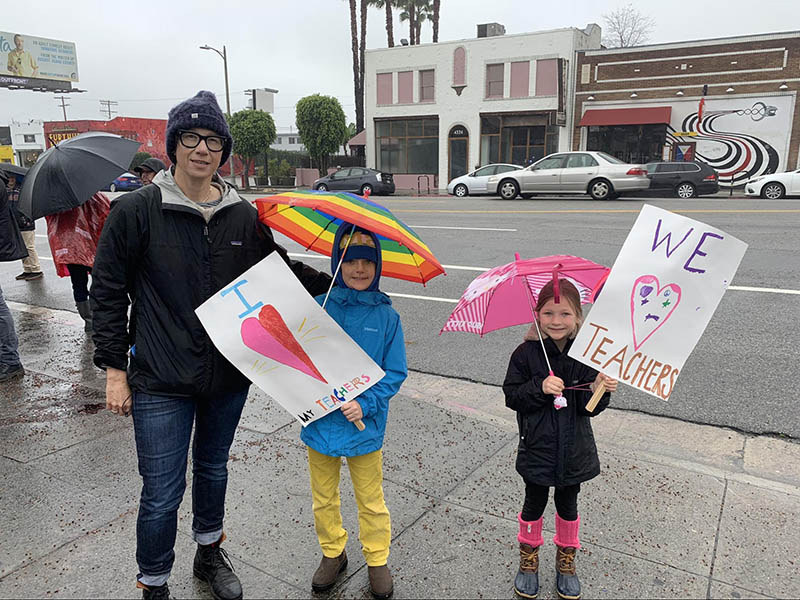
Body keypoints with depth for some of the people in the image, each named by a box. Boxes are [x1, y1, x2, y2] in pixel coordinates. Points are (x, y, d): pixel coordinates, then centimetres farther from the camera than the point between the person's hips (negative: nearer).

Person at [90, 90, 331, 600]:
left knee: (213, 469, 22)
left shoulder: (244, 215, 1)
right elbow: (107, 291, -3)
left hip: (230, 374, 4)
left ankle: (210, 553, 46)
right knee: (163, 492, 4)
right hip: (161, 382, -3)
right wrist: (114, 368, -5)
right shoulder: (136, 211, -8)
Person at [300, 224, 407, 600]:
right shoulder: (319, 306, -6)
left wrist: (366, 404, -17)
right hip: (319, 423, 2)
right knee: (323, 499, 20)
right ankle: (332, 553, 43)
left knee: (370, 502, 16)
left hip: (365, 426, -1)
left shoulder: (387, 316, -8)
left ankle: (377, 560, 38)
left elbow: (395, 373, -5)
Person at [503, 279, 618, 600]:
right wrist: (539, 388, -26)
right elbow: (511, 396, -10)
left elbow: (590, 407, -5)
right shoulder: (526, 353, -12)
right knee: (534, 504, 15)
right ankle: (528, 559, 40)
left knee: (567, 504, 19)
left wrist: (599, 389, -25)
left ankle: (566, 561, 43)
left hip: (574, 450, 2)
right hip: (537, 448, -1)